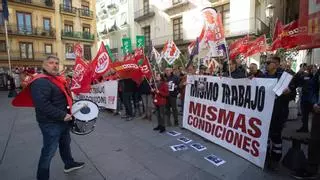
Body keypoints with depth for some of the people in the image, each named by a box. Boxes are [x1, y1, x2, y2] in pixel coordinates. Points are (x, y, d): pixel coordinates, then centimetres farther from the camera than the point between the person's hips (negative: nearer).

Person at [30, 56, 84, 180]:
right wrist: (62, 115, -28)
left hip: (63, 120, 10)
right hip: (50, 123, -10)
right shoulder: (40, 82, -21)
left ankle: (69, 164, 46)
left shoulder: (57, 79, 10)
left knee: (65, 143, 25)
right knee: (49, 151, 3)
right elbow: (42, 105, -31)